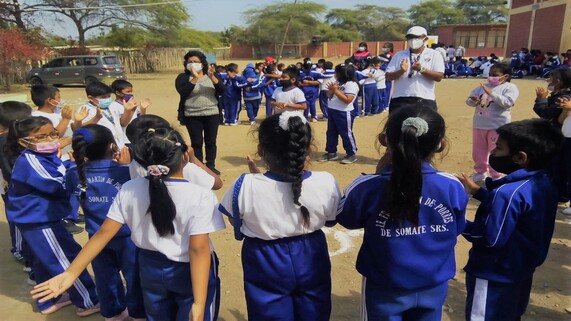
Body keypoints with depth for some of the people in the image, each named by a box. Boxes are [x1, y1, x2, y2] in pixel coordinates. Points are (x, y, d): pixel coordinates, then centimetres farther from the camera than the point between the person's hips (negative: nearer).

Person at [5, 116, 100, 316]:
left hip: (38, 219, 10)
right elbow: (59, 185, -28)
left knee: (45, 261, 22)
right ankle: (87, 302, 11)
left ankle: (49, 301, 40)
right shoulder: (30, 160, -24)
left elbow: (62, 179, 9)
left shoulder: (46, 156, 5)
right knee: (68, 260, -1)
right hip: (40, 221, -10)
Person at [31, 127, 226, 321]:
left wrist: (71, 273, -4)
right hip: (189, 272, -4)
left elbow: (104, 233, -11)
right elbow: (198, 249, -29)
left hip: (151, 268, 4)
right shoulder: (200, 196, -26)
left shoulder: (129, 190, -12)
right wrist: (199, 305, -28)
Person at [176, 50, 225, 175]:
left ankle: (211, 166, 20)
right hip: (192, 116, -2)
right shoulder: (183, 77, -1)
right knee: (196, 142, 2)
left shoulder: (211, 75, 6)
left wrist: (212, 77, -21)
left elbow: (222, 89, -7)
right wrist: (195, 78, -23)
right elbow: (183, 92, -18)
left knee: (211, 141, 9)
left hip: (212, 114, 2)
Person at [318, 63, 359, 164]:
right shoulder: (337, 82, 12)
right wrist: (331, 89, -6)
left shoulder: (351, 84, -14)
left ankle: (352, 154, 12)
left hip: (344, 113, -9)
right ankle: (331, 153, 25)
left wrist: (336, 90, -20)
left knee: (346, 134, -1)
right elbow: (329, 95, 16)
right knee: (331, 133, 14)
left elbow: (347, 100, -24)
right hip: (332, 111, 9)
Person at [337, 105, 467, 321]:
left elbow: (346, 219, -5)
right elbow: (456, 230, 1)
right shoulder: (453, 187, -18)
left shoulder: (367, 188, -26)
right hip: (434, 286, 2)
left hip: (385, 288, -2)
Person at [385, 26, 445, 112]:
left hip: (425, 100, -1)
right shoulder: (399, 55, 11)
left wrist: (422, 69, -18)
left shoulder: (434, 55, 6)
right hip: (400, 100, 2)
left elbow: (439, 76, -5)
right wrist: (401, 71, -15)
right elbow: (388, 76, 5)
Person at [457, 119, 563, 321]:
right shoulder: (544, 184, 0)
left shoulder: (509, 193, -30)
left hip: (494, 275, -9)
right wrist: (477, 191, 13)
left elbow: (490, 238, -28)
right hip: (522, 270, 9)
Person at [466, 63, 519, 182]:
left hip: (498, 126, -6)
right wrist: (473, 100, -13)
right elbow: (469, 101, 10)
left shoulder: (510, 87, -4)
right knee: (478, 151, 15)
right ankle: (480, 172, 31)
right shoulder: (483, 86, 11)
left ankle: (496, 176, 13)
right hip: (479, 125, 6)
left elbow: (507, 102, -20)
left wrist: (491, 93, -22)